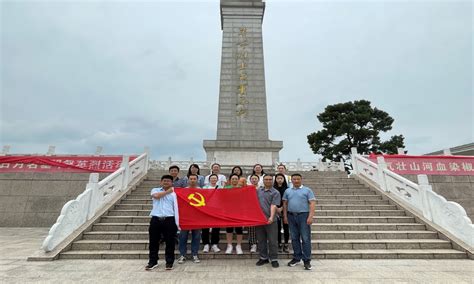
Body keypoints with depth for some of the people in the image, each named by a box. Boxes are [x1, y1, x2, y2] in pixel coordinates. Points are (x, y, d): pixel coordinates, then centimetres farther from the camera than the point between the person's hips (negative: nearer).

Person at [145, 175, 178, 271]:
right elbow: (156, 196, -14)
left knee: (170, 242, 5)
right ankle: (153, 261, 25)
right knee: (153, 241, 9)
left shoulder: (175, 193, 5)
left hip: (169, 220, -1)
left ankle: (169, 262, 20)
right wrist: (167, 191, -4)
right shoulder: (155, 190, 10)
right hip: (156, 219, 1)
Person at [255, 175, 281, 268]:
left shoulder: (275, 192, -3)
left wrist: (271, 217, -26)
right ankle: (263, 258, 26)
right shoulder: (258, 191, 11)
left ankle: (274, 259, 17)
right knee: (261, 240, 13)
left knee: (272, 241, 4)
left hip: (270, 220, -4)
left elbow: (274, 205, -14)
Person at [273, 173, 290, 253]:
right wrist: (276, 209, -7)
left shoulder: (287, 189, 1)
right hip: (276, 211, 0)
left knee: (286, 228, 4)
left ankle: (286, 244, 16)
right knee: (278, 228, 5)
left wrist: (281, 208, -10)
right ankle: (280, 244, 18)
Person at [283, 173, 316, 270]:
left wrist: (310, 216, -14)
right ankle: (297, 258, 24)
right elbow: (285, 204, 11)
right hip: (291, 216, 4)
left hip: (303, 215, -3)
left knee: (305, 238, 0)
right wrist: (285, 216, 6)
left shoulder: (307, 190, 0)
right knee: (294, 238, 11)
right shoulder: (287, 191, 10)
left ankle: (307, 260, 10)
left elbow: (312, 203, -6)